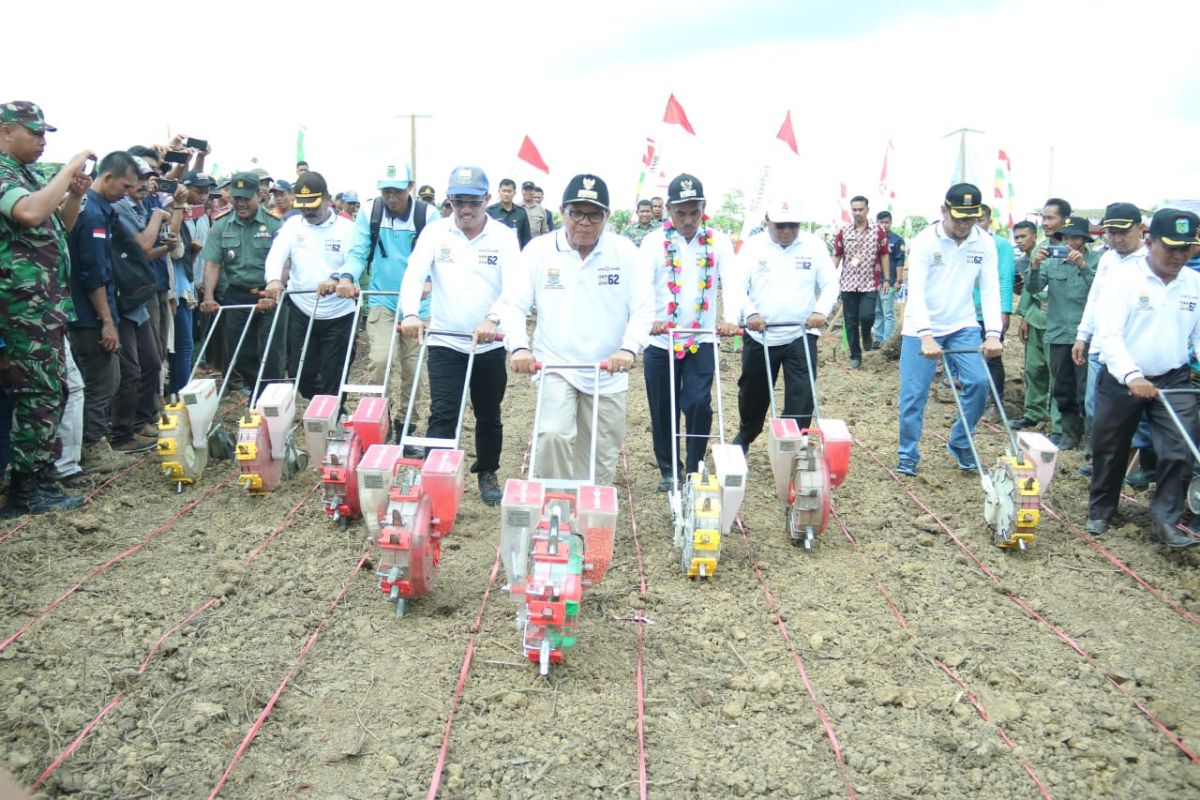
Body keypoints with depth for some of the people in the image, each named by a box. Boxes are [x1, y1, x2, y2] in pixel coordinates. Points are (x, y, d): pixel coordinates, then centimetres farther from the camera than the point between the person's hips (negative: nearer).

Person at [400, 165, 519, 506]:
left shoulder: (503, 236, -4)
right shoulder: (435, 232, -1)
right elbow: (414, 274, -11)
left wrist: (493, 319, -35)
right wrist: (411, 313, -32)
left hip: (489, 345, 1)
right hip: (445, 343, 0)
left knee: (489, 415, 14)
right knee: (442, 415, -8)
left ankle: (488, 473, 34)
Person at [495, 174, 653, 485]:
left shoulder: (625, 252, -3)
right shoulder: (540, 250, -4)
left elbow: (643, 308, -4)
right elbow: (511, 304, -5)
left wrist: (629, 349, -22)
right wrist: (519, 347, -23)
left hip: (609, 373, 2)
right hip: (555, 366, -1)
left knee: (601, 458, 10)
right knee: (553, 435, -23)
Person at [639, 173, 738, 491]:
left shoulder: (718, 242, 2)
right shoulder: (654, 242, -3)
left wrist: (730, 317, -30)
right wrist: (649, 318, -35)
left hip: (701, 341, 0)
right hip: (660, 341, 0)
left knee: (698, 404, -10)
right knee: (662, 410, 8)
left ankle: (694, 469, 8)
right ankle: (669, 469, 25)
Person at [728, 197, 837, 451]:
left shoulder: (814, 246, 1)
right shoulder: (753, 246, -1)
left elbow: (830, 285, 3)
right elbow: (736, 286, -6)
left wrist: (820, 311, -17)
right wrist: (750, 312, -24)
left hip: (801, 336, 0)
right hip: (760, 336, 1)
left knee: (801, 397, -8)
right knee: (753, 393, 17)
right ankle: (744, 437, 41)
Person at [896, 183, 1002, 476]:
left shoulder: (984, 244, -5)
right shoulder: (925, 241, -15)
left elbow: (991, 291, -8)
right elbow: (916, 291, -23)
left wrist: (993, 334, -22)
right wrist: (926, 337, -35)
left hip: (962, 326, 3)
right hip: (922, 328, -3)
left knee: (979, 382, -11)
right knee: (913, 393, -4)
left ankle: (960, 444, 10)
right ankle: (908, 455, 13)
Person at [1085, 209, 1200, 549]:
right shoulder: (1123, 279, -12)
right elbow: (1109, 335, -20)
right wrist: (1131, 376, -33)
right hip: (1121, 380, -3)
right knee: (1109, 451, 11)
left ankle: (1165, 522, 3)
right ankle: (1100, 512, 31)